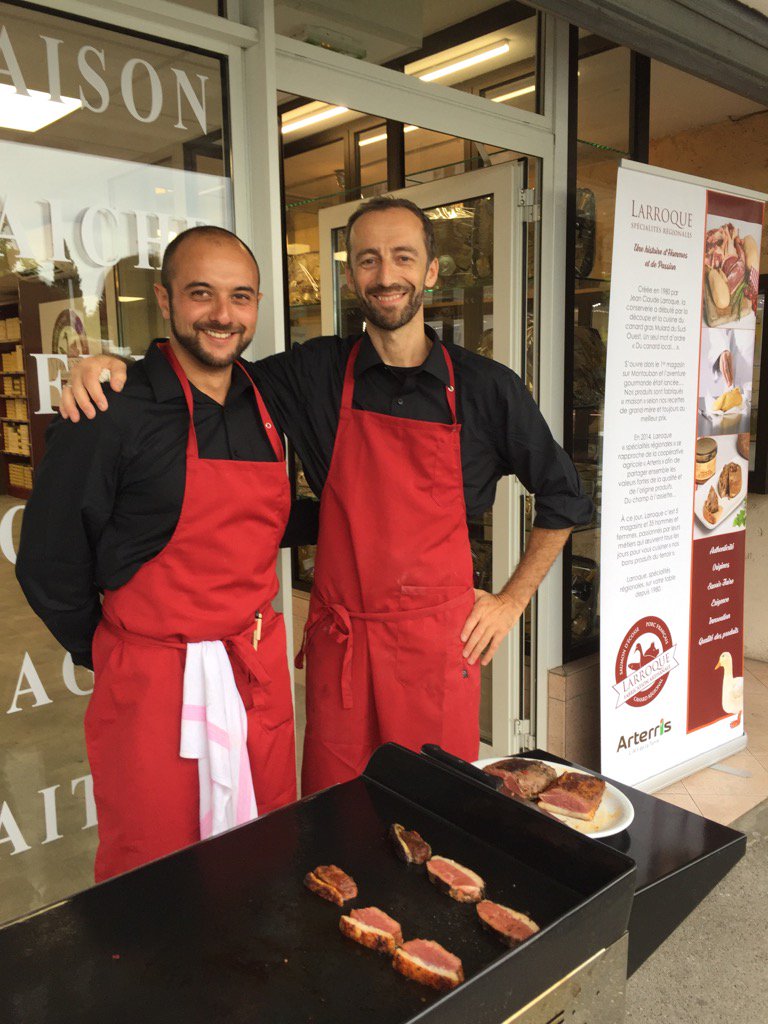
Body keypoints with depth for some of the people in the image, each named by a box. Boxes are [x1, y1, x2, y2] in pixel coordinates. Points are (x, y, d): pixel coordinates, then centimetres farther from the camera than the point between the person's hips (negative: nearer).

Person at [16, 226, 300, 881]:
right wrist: (107, 657, 4)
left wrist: (251, 641, 12)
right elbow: (48, 567, -7)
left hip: (259, 673, 6)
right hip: (154, 679, -5)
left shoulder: (266, 405, 5)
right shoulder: (111, 413, -14)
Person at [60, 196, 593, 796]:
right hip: (341, 642, 1)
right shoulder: (316, 375, 0)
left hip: (441, 643, 0)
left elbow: (565, 500, 9)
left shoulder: (487, 388, -1)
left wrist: (512, 601, 6)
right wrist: (115, 366, -9)